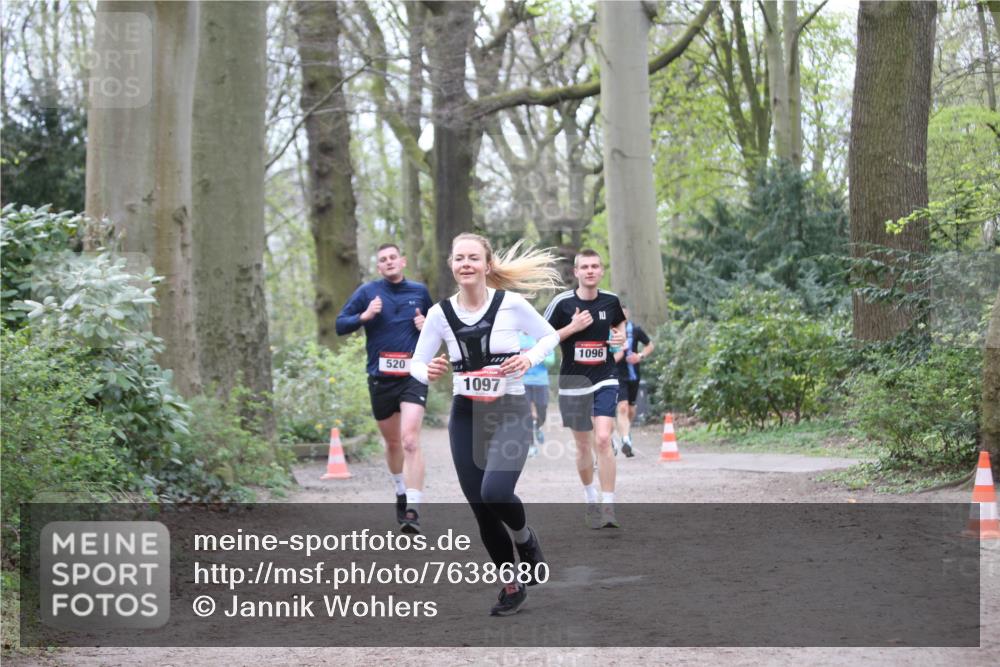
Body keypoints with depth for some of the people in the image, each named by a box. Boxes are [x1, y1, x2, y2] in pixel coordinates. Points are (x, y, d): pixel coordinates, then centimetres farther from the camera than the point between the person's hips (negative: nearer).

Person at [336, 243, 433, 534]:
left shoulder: (419, 292, 7)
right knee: (392, 442, 15)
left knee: (410, 440, -18)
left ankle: (413, 510, -21)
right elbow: (340, 325, 2)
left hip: (413, 376, -2)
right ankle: (401, 493, 39)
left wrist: (426, 326, 0)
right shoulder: (367, 292, 3)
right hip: (380, 377, 2)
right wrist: (364, 316, -15)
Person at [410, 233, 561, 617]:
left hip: (510, 412, -3)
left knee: (495, 492, -24)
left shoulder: (511, 304, -8)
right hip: (465, 415, 3)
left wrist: (529, 359, -14)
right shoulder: (440, 314, -1)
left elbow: (549, 336, 6)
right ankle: (511, 585, 25)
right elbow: (416, 363, 5)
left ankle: (525, 538, 10)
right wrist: (428, 372, -18)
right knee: (481, 509, 4)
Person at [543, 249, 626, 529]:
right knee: (583, 445, 11)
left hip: (605, 380, 0)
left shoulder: (611, 300, 2)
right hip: (573, 382, 0)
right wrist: (573, 327, -17)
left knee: (603, 440, -16)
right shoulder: (562, 303, -7)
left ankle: (608, 507, -13)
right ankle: (591, 499, 33)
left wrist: (621, 336, 1)